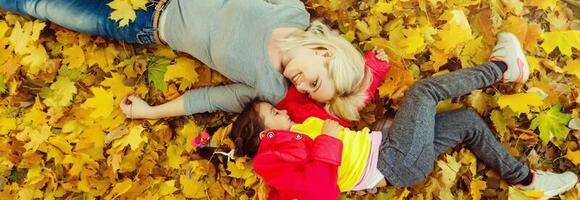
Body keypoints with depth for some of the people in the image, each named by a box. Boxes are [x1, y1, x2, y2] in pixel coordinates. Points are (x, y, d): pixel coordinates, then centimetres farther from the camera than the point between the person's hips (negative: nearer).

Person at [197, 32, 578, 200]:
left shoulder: (297, 127, 14)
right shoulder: (273, 160, -11)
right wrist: (328, 141, -24)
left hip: (386, 146, 9)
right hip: (395, 160, -9)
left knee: (469, 121, 11)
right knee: (423, 91, -11)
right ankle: (503, 66, 11)